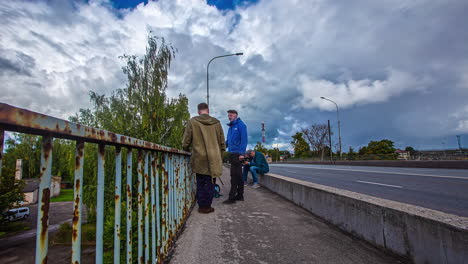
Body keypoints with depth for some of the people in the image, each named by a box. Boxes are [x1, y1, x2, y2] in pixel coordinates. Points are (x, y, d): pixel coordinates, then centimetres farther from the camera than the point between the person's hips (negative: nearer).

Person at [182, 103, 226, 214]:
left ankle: (202, 206, 18)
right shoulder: (216, 122, 3)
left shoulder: (192, 122, -2)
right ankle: (207, 206, 14)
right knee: (210, 183, 9)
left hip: (199, 158, 0)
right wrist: (220, 156, 19)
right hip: (213, 158, 0)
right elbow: (222, 142, 8)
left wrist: (187, 150, 19)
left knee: (200, 183, 12)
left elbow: (185, 142, 0)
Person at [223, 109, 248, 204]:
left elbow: (244, 139, -13)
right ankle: (240, 195, 20)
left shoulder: (241, 125, -6)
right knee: (238, 175, 12)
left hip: (237, 153, -8)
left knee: (235, 175, -8)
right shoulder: (231, 127, 19)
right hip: (232, 154, 8)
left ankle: (232, 197, -4)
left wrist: (241, 153, -19)